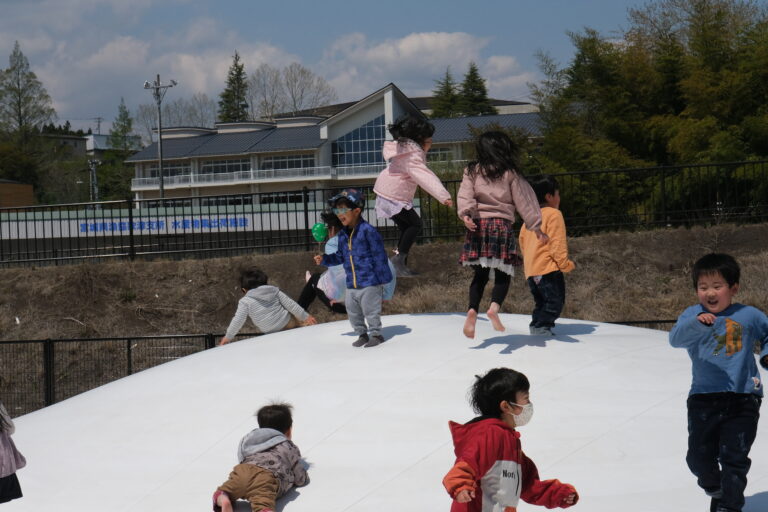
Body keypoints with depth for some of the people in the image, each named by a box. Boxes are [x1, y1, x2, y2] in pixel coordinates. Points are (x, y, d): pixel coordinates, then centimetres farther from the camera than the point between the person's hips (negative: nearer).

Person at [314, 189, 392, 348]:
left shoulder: (367, 230, -14)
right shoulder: (342, 236, 8)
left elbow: (379, 255, -13)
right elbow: (340, 257, 19)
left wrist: (383, 279, -13)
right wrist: (324, 259, 4)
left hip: (370, 282, -7)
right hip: (351, 285, 7)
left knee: (371, 311, 1)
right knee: (353, 312, 13)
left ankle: (376, 333, 16)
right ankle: (362, 334, 27)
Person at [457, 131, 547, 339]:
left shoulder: (472, 171, 9)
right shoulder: (510, 174, 5)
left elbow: (465, 195, -5)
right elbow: (524, 202, 6)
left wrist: (466, 214, -17)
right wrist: (536, 227, 8)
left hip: (478, 225, 2)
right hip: (502, 225, -2)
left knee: (480, 273, 8)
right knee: (503, 273, 4)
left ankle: (472, 310, -13)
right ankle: (495, 306, -21)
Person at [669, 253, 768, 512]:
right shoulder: (693, 314, -1)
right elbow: (676, 338, -21)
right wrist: (697, 323, -39)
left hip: (743, 397, -1)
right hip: (704, 397, 1)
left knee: (734, 458, -4)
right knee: (699, 456, 8)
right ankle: (714, 489, 38)